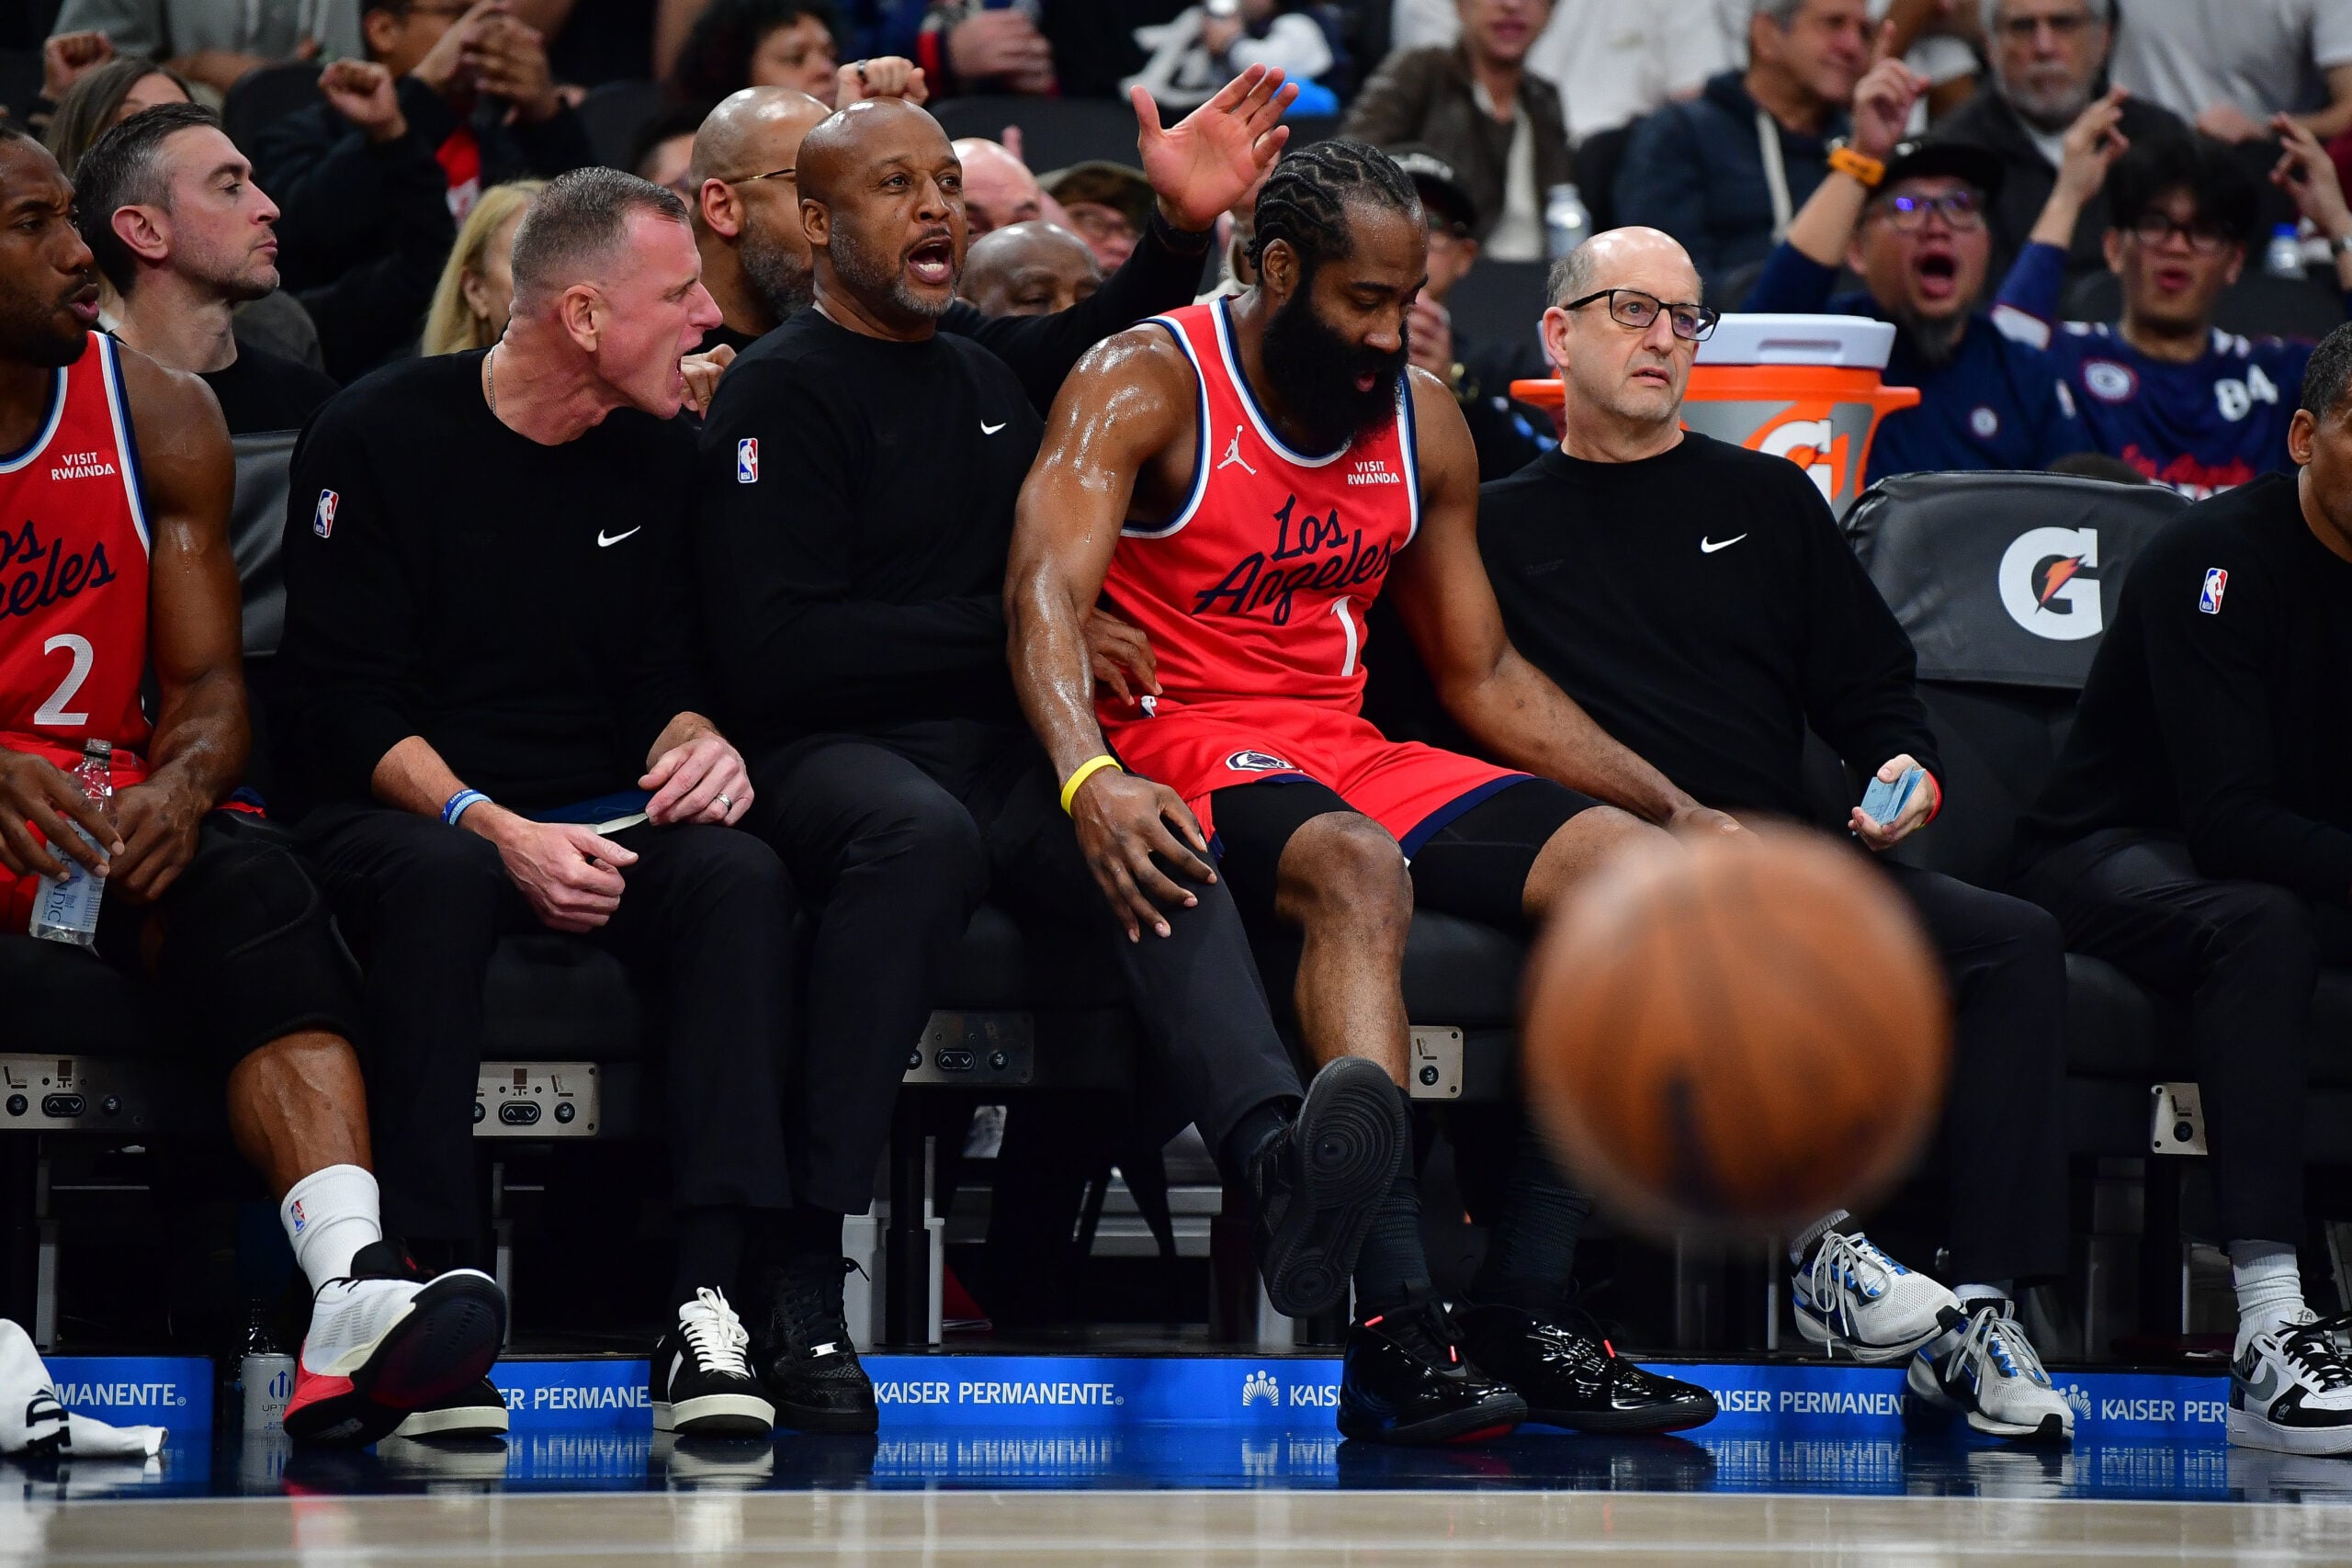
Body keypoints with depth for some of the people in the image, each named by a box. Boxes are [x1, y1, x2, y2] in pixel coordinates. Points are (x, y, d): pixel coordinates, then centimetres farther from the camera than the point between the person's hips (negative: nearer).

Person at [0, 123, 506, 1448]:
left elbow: (209, 680, 7)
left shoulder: (159, 417, 9)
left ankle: (356, 1293, -48)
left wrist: (181, 785, -17)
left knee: (251, 884, -29)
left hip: (108, 805, 3)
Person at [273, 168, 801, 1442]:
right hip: (396, 814, -4)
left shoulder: (657, 455, 11)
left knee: (740, 875, -29)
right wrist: (491, 828, -24)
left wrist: (697, 743, -10)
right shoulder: (379, 438, -5)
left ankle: (708, 1311, -38)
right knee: (444, 878, -39)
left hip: (595, 821, 4)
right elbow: (343, 705, -9)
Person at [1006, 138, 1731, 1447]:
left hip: (1350, 751, 7)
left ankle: (1524, 1315, -15)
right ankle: (1396, 1329, -44)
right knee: (1359, 870, -38)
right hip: (1182, 757, -7)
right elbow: (1046, 591, -23)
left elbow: (1485, 675, 19)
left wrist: (1676, 810, 9)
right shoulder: (1145, 385, -7)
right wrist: (1091, 779, -42)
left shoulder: (1423, 420, 12)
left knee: (1633, 875, -14)